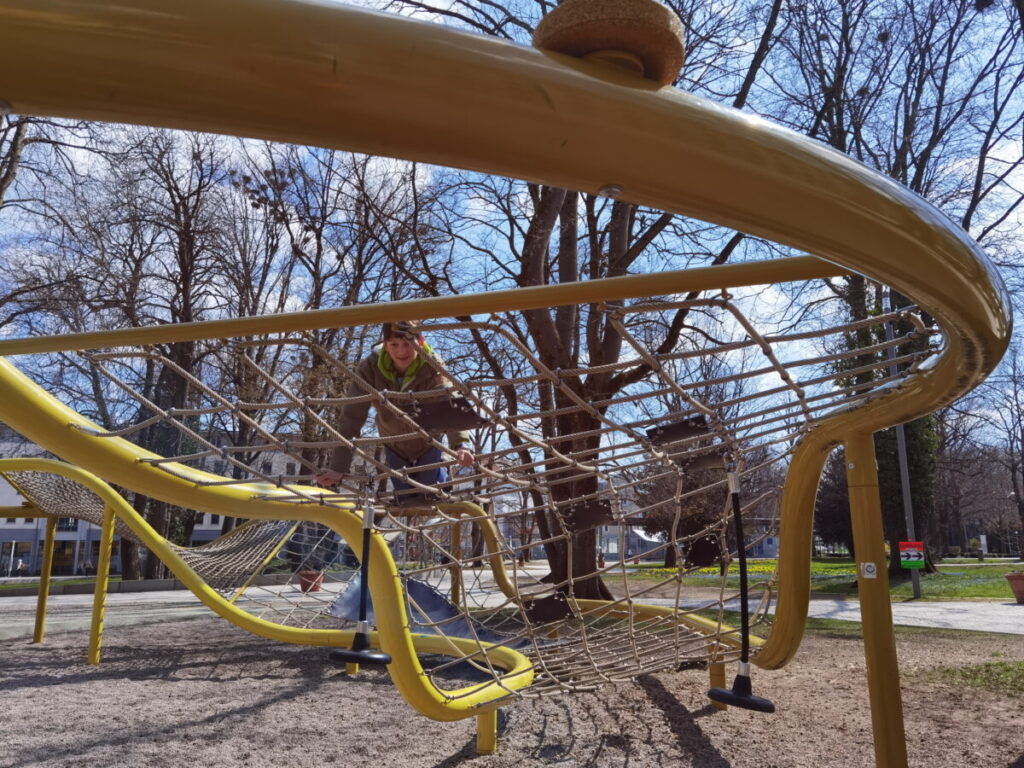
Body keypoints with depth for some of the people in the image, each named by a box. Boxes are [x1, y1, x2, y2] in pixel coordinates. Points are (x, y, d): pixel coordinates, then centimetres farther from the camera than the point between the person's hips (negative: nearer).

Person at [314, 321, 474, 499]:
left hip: (427, 444, -1)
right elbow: (351, 418, -31)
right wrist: (338, 468, -38)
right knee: (407, 503, 7)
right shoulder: (370, 368, -28)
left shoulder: (433, 368, -30)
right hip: (394, 446, 1)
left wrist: (461, 444, -64)